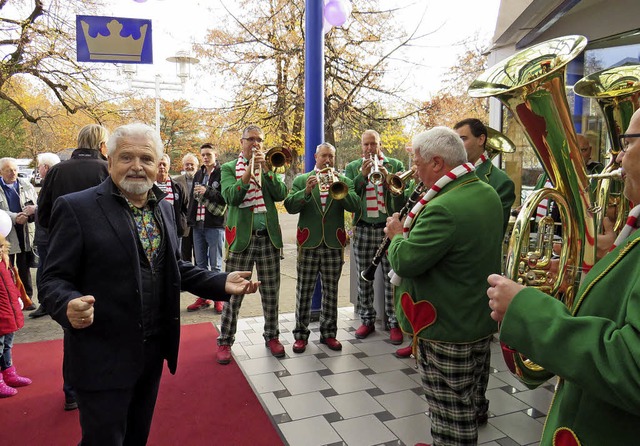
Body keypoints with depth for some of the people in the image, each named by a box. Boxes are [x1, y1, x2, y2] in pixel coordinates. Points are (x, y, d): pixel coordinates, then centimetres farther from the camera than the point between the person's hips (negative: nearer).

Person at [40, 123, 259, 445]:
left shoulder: (164, 209, 6)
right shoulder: (76, 208, -12)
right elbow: (54, 279, -12)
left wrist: (222, 282, 1)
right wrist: (69, 306, -34)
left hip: (154, 350, 6)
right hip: (103, 357, -6)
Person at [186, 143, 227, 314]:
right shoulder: (198, 175, 15)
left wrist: (207, 192, -22)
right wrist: (190, 219, 14)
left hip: (215, 225, -6)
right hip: (198, 225, 6)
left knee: (215, 264, 2)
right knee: (200, 264, 12)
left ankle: (218, 298, 13)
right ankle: (203, 298, 23)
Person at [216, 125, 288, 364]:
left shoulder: (269, 167, 13)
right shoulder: (229, 168, 6)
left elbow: (281, 194, -4)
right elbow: (231, 196, -12)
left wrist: (265, 169, -13)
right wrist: (248, 172, -24)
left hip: (269, 236, 3)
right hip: (241, 237, -2)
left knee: (271, 292, 9)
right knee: (233, 293, 2)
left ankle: (271, 336, 24)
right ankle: (224, 342, 15)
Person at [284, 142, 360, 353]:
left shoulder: (344, 181, 9)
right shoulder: (301, 180, 7)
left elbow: (354, 205, -6)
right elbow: (290, 206, -5)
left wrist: (340, 187, -19)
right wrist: (306, 191, -20)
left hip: (334, 243, 1)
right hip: (309, 243, -1)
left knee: (331, 291, 8)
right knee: (304, 291, 5)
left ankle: (328, 333, 20)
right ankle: (301, 334, 16)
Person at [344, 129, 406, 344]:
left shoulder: (395, 165, 7)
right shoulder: (352, 167, 11)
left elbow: (404, 194, -5)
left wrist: (388, 178, -19)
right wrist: (362, 175, -13)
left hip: (389, 228, -1)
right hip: (363, 230, 2)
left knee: (392, 277, 1)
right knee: (364, 278, 8)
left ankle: (393, 322, 12)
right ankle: (367, 320, 21)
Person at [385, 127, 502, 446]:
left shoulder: (443, 209, -29)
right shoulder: (488, 195, 3)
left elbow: (404, 262, -25)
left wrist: (397, 234, -5)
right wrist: (414, 229, 5)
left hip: (446, 332, -10)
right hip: (481, 324, 10)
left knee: (449, 418, 10)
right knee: (464, 403, 26)